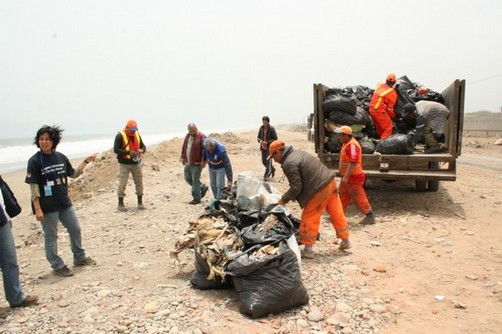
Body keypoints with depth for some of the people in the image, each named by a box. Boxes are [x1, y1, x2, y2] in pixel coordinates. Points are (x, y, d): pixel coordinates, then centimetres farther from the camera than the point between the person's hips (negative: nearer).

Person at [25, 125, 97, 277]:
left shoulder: (61, 157, 2)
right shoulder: (34, 161, -12)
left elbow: (73, 174, 14)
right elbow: (33, 187, -13)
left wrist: (85, 162, 4)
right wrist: (37, 209, -16)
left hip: (65, 202, 6)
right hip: (47, 206, -6)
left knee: (75, 230, 16)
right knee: (51, 236, 7)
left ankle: (79, 257, 35)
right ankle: (58, 266, 22)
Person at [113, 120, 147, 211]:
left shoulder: (137, 135, 8)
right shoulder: (120, 136, -9)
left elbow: (143, 146, 13)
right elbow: (116, 149, -15)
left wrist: (141, 150, -11)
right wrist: (128, 152, -24)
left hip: (136, 163, 5)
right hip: (124, 164, -5)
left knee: (139, 182, 6)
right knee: (122, 184, -3)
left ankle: (140, 202, 17)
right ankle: (120, 204, 8)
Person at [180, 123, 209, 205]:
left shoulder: (201, 137, -13)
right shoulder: (187, 136, 11)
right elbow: (184, 147, 20)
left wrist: (203, 161, -18)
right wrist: (183, 157, 16)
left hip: (196, 163, -8)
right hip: (188, 162, 8)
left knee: (195, 180, -3)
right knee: (187, 178, 14)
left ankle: (196, 198, 9)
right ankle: (203, 187, 30)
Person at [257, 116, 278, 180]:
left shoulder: (272, 129, -12)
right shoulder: (261, 128, 3)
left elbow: (275, 139, -11)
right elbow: (259, 137, 13)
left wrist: (267, 142, -21)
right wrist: (260, 140, -10)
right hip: (263, 148, 6)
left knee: (268, 162, -4)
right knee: (264, 162, 12)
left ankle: (266, 176, 8)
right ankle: (272, 169, 38)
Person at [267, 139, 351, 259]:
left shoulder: (289, 164, -16)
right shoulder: (298, 153, 15)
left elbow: (296, 187, -16)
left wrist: (283, 200, -4)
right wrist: (295, 195, 18)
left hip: (320, 189, -10)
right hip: (330, 181, 10)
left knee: (309, 218, 3)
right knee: (337, 213, 20)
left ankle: (308, 249, 10)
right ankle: (345, 241, 34)